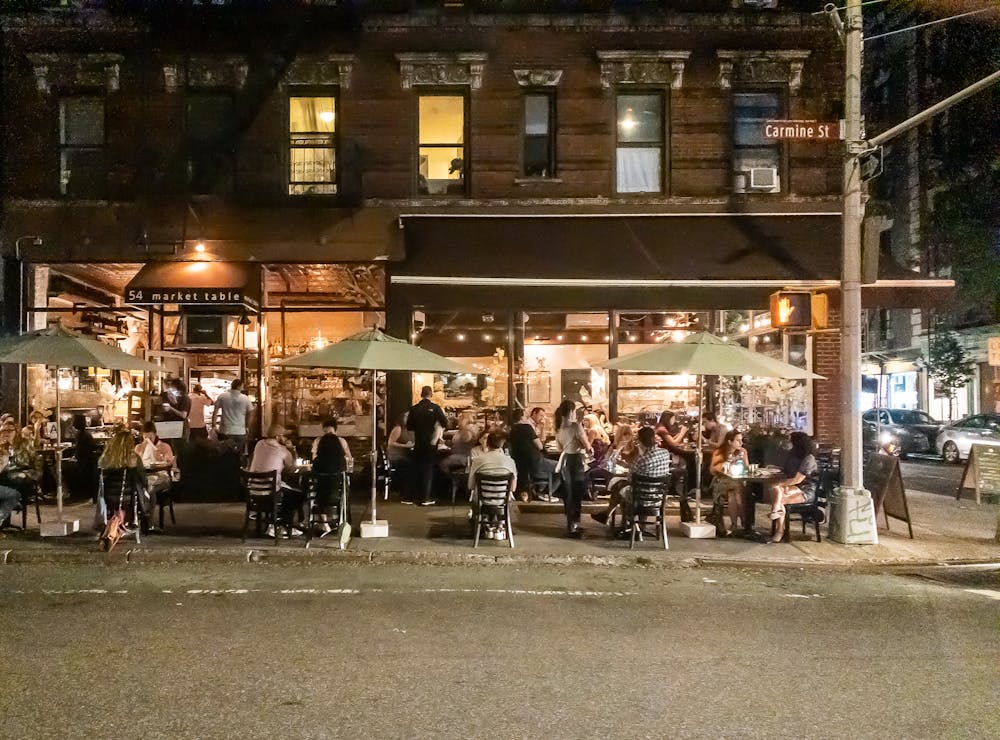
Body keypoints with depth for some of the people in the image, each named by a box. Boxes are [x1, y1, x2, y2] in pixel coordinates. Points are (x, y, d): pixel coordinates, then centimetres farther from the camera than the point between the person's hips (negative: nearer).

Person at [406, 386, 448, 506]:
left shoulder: (414, 408, -2)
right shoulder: (435, 408, -11)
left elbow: (409, 427, 3)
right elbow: (445, 424, -13)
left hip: (418, 444, 3)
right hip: (431, 444, -3)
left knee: (418, 469, 13)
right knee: (428, 469, 4)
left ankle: (419, 496, 19)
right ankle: (425, 498, 2)